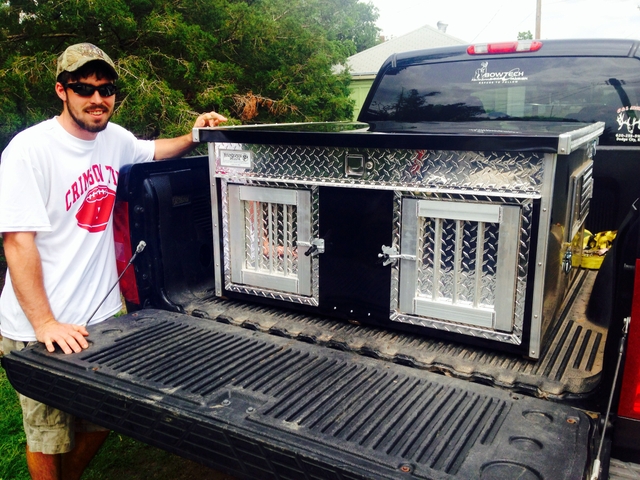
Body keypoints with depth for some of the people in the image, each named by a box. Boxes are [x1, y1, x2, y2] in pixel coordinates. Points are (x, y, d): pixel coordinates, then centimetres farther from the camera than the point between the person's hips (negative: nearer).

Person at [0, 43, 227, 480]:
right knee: (49, 439, 10)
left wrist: (194, 137, 5)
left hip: (100, 314, 6)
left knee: (100, 423, 18)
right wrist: (45, 324, -23)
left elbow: (152, 150, 25)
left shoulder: (114, 138, 3)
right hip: (39, 330, -6)